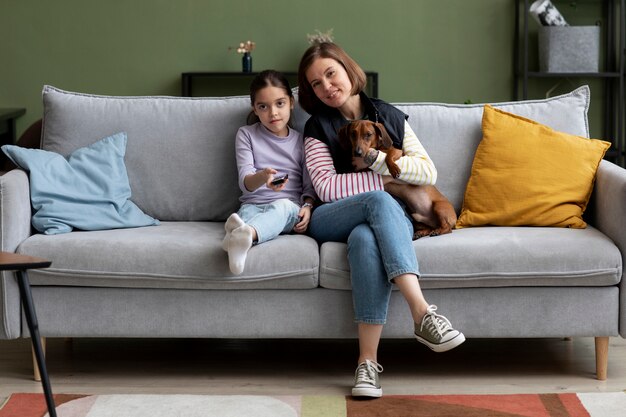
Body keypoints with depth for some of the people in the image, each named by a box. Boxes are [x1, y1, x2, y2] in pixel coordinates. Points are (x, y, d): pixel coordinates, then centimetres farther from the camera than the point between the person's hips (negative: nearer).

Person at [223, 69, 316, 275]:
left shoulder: (302, 140, 14)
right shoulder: (246, 135, 11)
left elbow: (309, 185, 11)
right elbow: (245, 182, -2)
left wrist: (307, 207, -13)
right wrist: (262, 177, -27)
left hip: (290, 209, -1)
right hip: (253, 204, 1)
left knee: (283, 206, -37)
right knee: (247, 213, -35)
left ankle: (244, 233, -70)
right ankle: (241, 239, -72)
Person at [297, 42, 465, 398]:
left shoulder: (390, 116, 15)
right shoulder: (318, 127, 11)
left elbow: (429, 172, 4)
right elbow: (326, 187, -3)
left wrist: (375, 159, -5)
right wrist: (383, 181, -4)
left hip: (392, 217, 1)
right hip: (330, 221, -1)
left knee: (364, 238, -39)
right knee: (377, 201, -38)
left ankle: (368, 361, -47)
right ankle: (423, 314, -51)